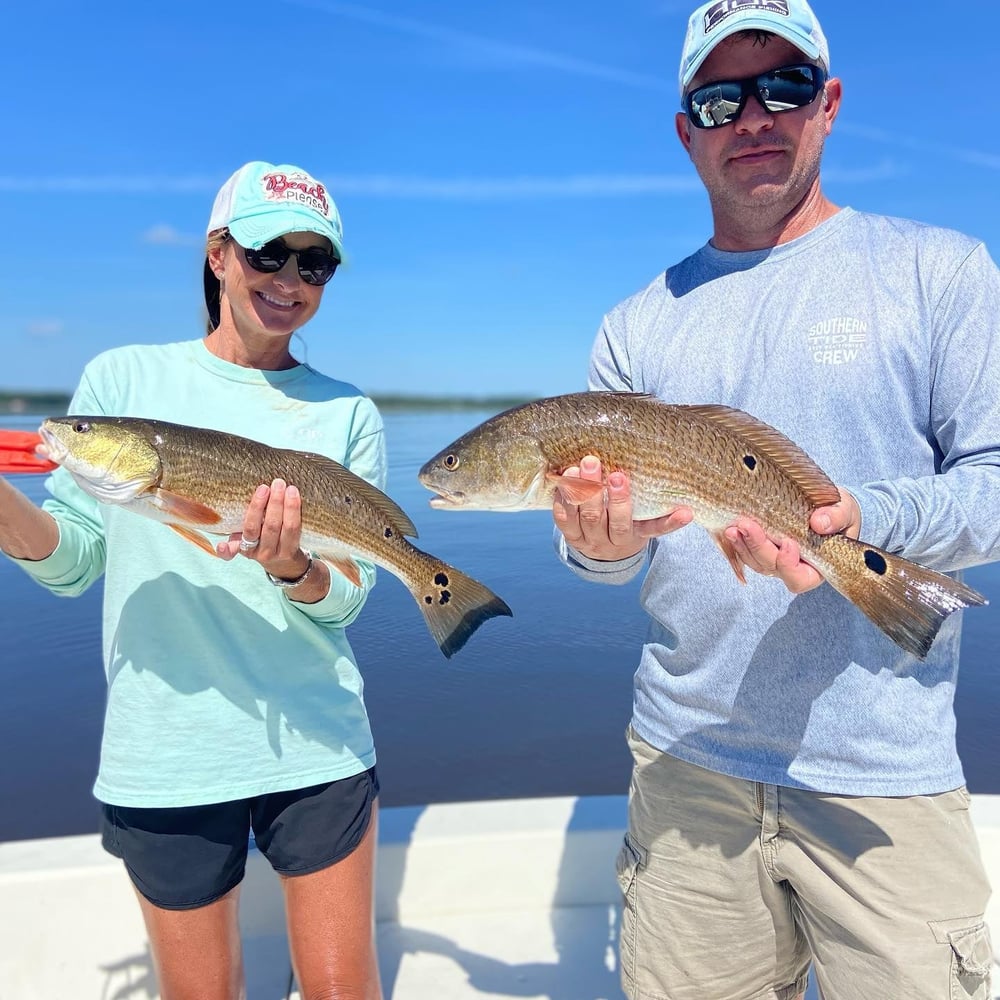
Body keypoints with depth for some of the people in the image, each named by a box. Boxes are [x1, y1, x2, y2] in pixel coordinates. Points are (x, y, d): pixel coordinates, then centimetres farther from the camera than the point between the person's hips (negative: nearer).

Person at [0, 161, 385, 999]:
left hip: (315, 746, 1)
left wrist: (293, 569, -24)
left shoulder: (348, 414, 1)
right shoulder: (122, 379, 0)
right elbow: (74, 561, 2)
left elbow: (345, 601, -3)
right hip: (163, 755, 0)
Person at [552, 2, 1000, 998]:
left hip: (884, 777, -2)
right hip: (684, 761, 3)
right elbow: (597, 547, 6)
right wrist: (598, 544, -17)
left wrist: (867, 520, -23)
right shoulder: (636, 323, 8)